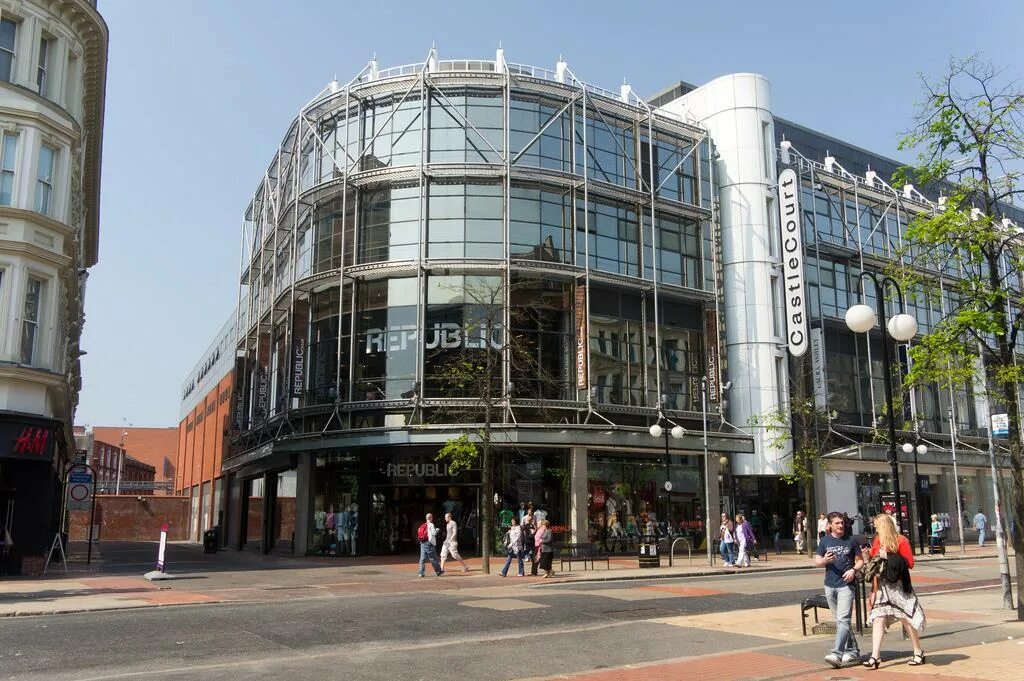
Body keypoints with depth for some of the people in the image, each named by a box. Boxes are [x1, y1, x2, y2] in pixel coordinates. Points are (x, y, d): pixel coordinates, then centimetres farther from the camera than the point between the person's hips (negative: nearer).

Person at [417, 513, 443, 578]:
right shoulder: (431, 525, -9)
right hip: (429, 543, -6)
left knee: (422, 558, 4)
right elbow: (434, 533, -14)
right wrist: (437, 530, 7)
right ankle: (438, 571, 14)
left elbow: (419, 535, 11)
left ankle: (421, 573, -1)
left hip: (422, 543, 6)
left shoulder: (422, 526, 10)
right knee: (433, 559, 4)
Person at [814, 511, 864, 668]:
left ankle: (836, 653, -18)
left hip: (846, 584, -3)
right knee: (840, 621, 12)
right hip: (830, 585, 3)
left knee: (843, 620, -14)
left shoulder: (851, 540, 2)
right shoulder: (825, 541, 6)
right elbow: (817, 562, 8)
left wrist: (853, 570, -11)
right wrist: (825, 560, -14)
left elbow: (860, 560, 8)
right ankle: (852, 651, 24)